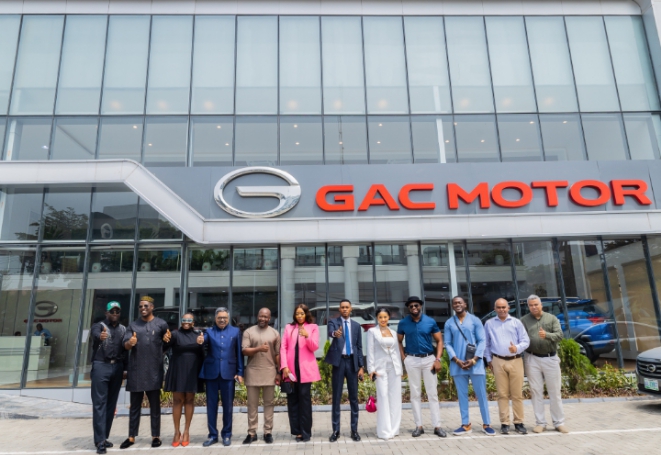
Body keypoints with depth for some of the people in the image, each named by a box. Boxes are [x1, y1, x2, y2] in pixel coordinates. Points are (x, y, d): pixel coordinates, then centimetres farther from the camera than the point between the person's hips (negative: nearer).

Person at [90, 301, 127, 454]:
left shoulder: (123, 329, 12)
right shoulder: (99, 326, -1)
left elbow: (125, 350, 11)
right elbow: (95, 334, -25)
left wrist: (125, 368, 5)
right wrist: (100, 336, -48)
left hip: (117, 368, 4)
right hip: (101, 366, -4)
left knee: (111, 404, 8)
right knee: (100, 404, -4)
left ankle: (104, 437, 17)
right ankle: (99, 441, -2)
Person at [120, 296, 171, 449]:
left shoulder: (161, 324, 2)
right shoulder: (133, 325, 8)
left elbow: (167, 341, 9)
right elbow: (125, 345, -1)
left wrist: (167, 339, -15)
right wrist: (130, 342, -24)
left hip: (154, 371, -2)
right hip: (136, 370, 2)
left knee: (155, 405, 6)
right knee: (135, 405, 10)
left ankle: (156, 436, 14)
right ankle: (131, 437, 19)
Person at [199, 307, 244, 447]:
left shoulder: (236, 331, 7)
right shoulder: (209, 331, 8)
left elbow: (239, 353, 4)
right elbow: (203, 343, -12)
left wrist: (240, 372, -1)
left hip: (228, 372, -1)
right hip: (211, 372, 1)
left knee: (228, 405, 7)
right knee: (211, 405, 8)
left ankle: (227, 434, 20)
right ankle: (213, 434, 20)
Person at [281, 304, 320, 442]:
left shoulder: (313, 327, 5)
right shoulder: (289, 327, 12)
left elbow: (314, 347, -4)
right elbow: (283, 347, 6)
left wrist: (307, 336, -23)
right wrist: (284, 366, -5)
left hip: (305, 368, -2)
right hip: (291, 369, 3)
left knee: (304, 399, -1)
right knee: (292, 399, 3)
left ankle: (305, 432, 6)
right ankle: (297, 431, 11)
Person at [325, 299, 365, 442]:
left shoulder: (356, 325, 9)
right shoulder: (333, 322, 0)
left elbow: (359, 347, 9)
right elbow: (330, 332, -23)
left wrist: (361, 366, 3)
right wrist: (335, 333, -48)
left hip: (352, 362, 2)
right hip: (339, 361, -2)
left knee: (353, 397, 6)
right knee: (336, 397, 4)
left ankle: (354, 430, 15)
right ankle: (336, 430, 13)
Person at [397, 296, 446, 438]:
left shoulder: (430, 321, -3)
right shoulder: (403, 323, -1)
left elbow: (439, 341, 3)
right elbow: (399, 341, 10)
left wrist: (438, 359, -6)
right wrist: (403, 358, -1)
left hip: (429, 359, 0)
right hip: (412, 360, 1)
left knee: (432, 393, 3)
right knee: (415, 394, 6)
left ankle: (437, 426, 10)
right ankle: (419, 426, 14)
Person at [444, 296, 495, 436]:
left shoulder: (475, 320, 1)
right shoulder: (449, 323, 5)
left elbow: (482, 341, -2)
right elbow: (448, 343, 4)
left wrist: (474, 359, -11)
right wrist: (456, 360, -10)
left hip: (475, 363, -1)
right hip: (457, 364, 2)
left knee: (481, 394, 5)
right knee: (462, 395, 8)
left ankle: (486, 424, 16)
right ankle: (466, 425, 17)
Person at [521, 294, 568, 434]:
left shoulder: (552, 318, 5)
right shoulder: (524, 320, 3)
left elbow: (559, 335, -7)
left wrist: (547, 335, -26)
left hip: (551, 358, 0)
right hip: (532, 359, 0)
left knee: (555, 392, 7)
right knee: (536, 391, 5)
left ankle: (559, 422, 18)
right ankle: (540, 423, 14)